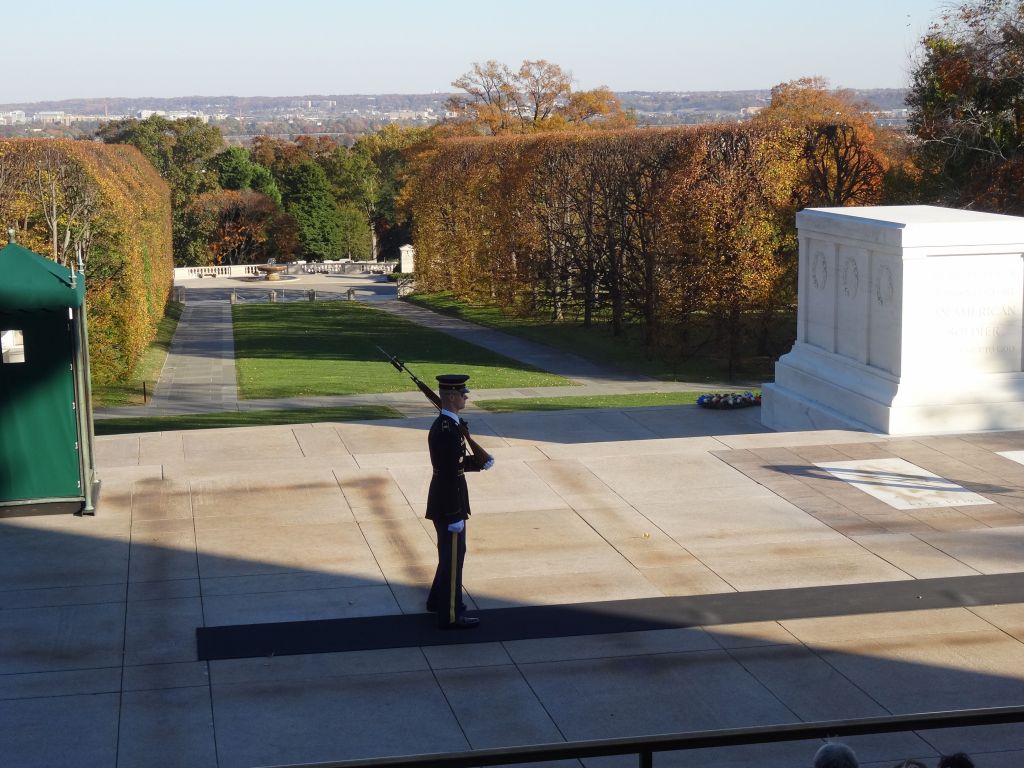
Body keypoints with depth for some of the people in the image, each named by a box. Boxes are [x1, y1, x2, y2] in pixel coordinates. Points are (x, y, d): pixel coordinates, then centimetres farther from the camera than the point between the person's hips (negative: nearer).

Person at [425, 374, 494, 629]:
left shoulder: (443, 425, 7)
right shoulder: (447, 432, -25)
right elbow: (449, 476, -24)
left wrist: (480, 463, 8)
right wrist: (455, 516, -21)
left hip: (444, 505, 10)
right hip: (449, 507, -10)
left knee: (451, 554, 24)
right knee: (453, 557, 2)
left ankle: (438, 599, 39)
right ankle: (451, 615, 12)